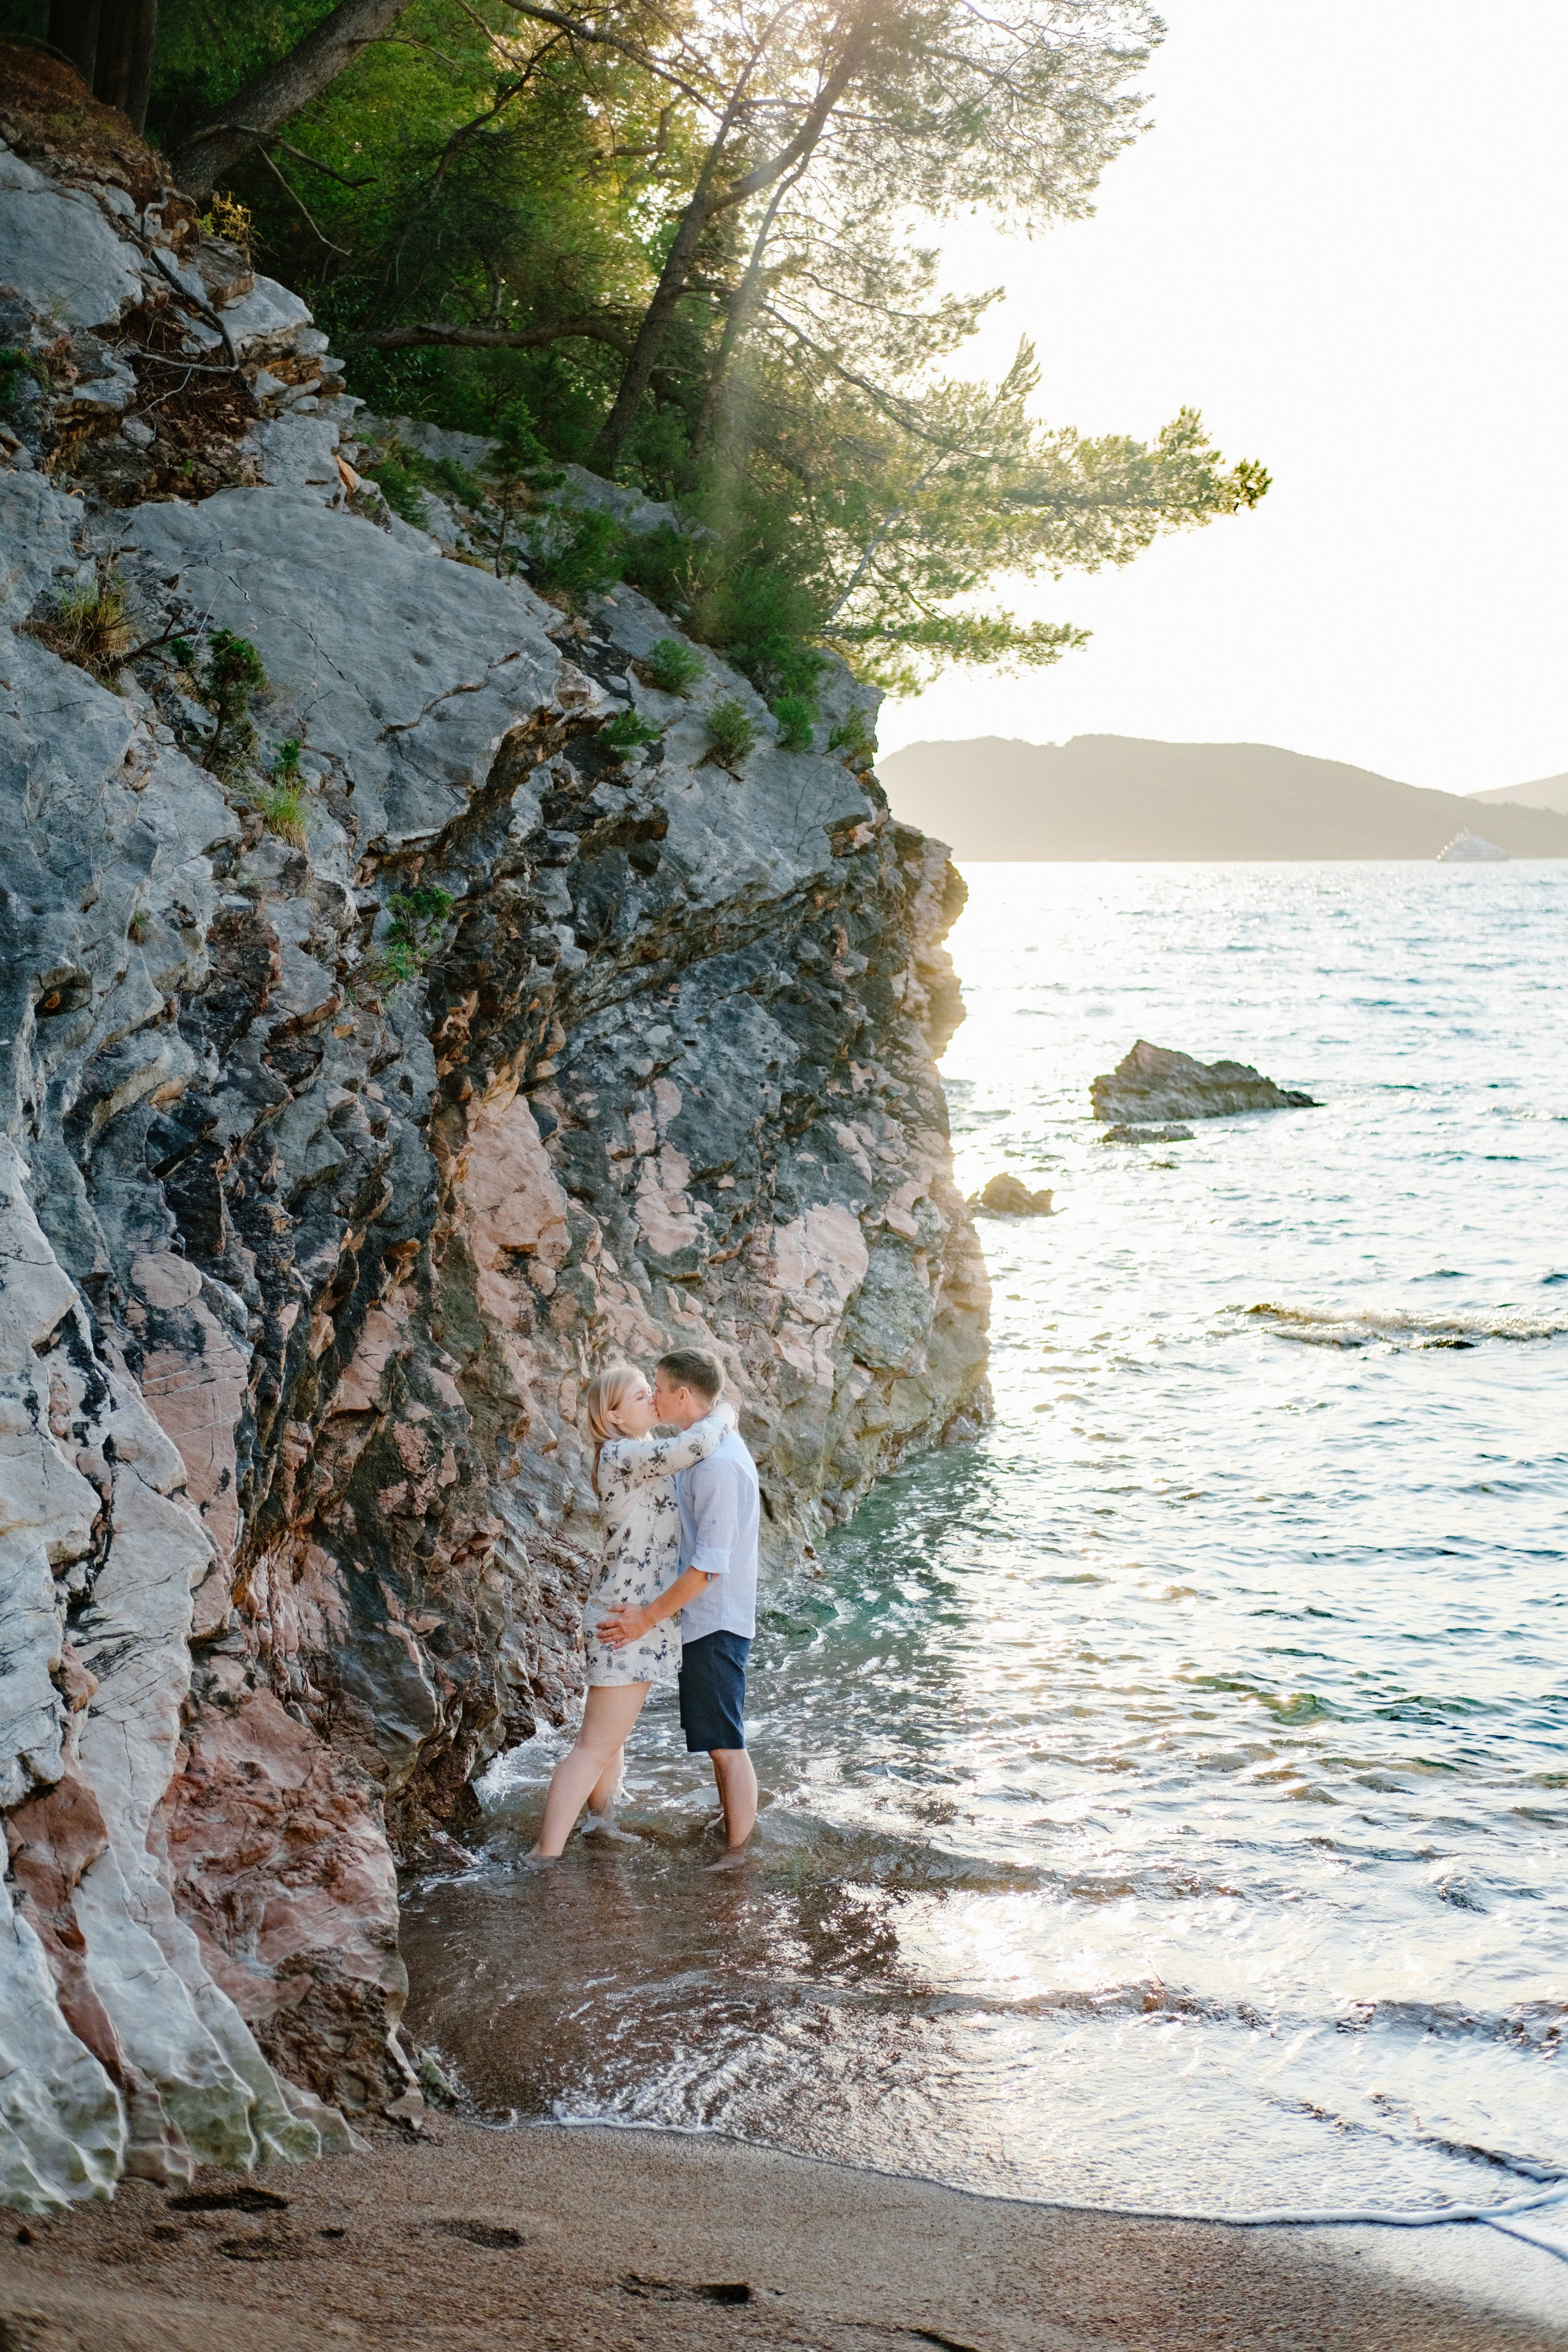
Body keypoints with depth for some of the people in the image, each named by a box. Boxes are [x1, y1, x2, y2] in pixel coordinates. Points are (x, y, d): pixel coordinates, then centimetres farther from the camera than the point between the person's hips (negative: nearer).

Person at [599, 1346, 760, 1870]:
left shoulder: (718, 1464, -24)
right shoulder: (704, 1449, 9)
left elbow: (709, 1565, -25)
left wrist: (648, 1617, -20)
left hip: (716, 1623, -10)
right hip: (705, 1619, 10)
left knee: (725, 1744, -2)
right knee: (719, 1740, 21)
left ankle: (737, 1856, 5)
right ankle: (734, 1823, 33)